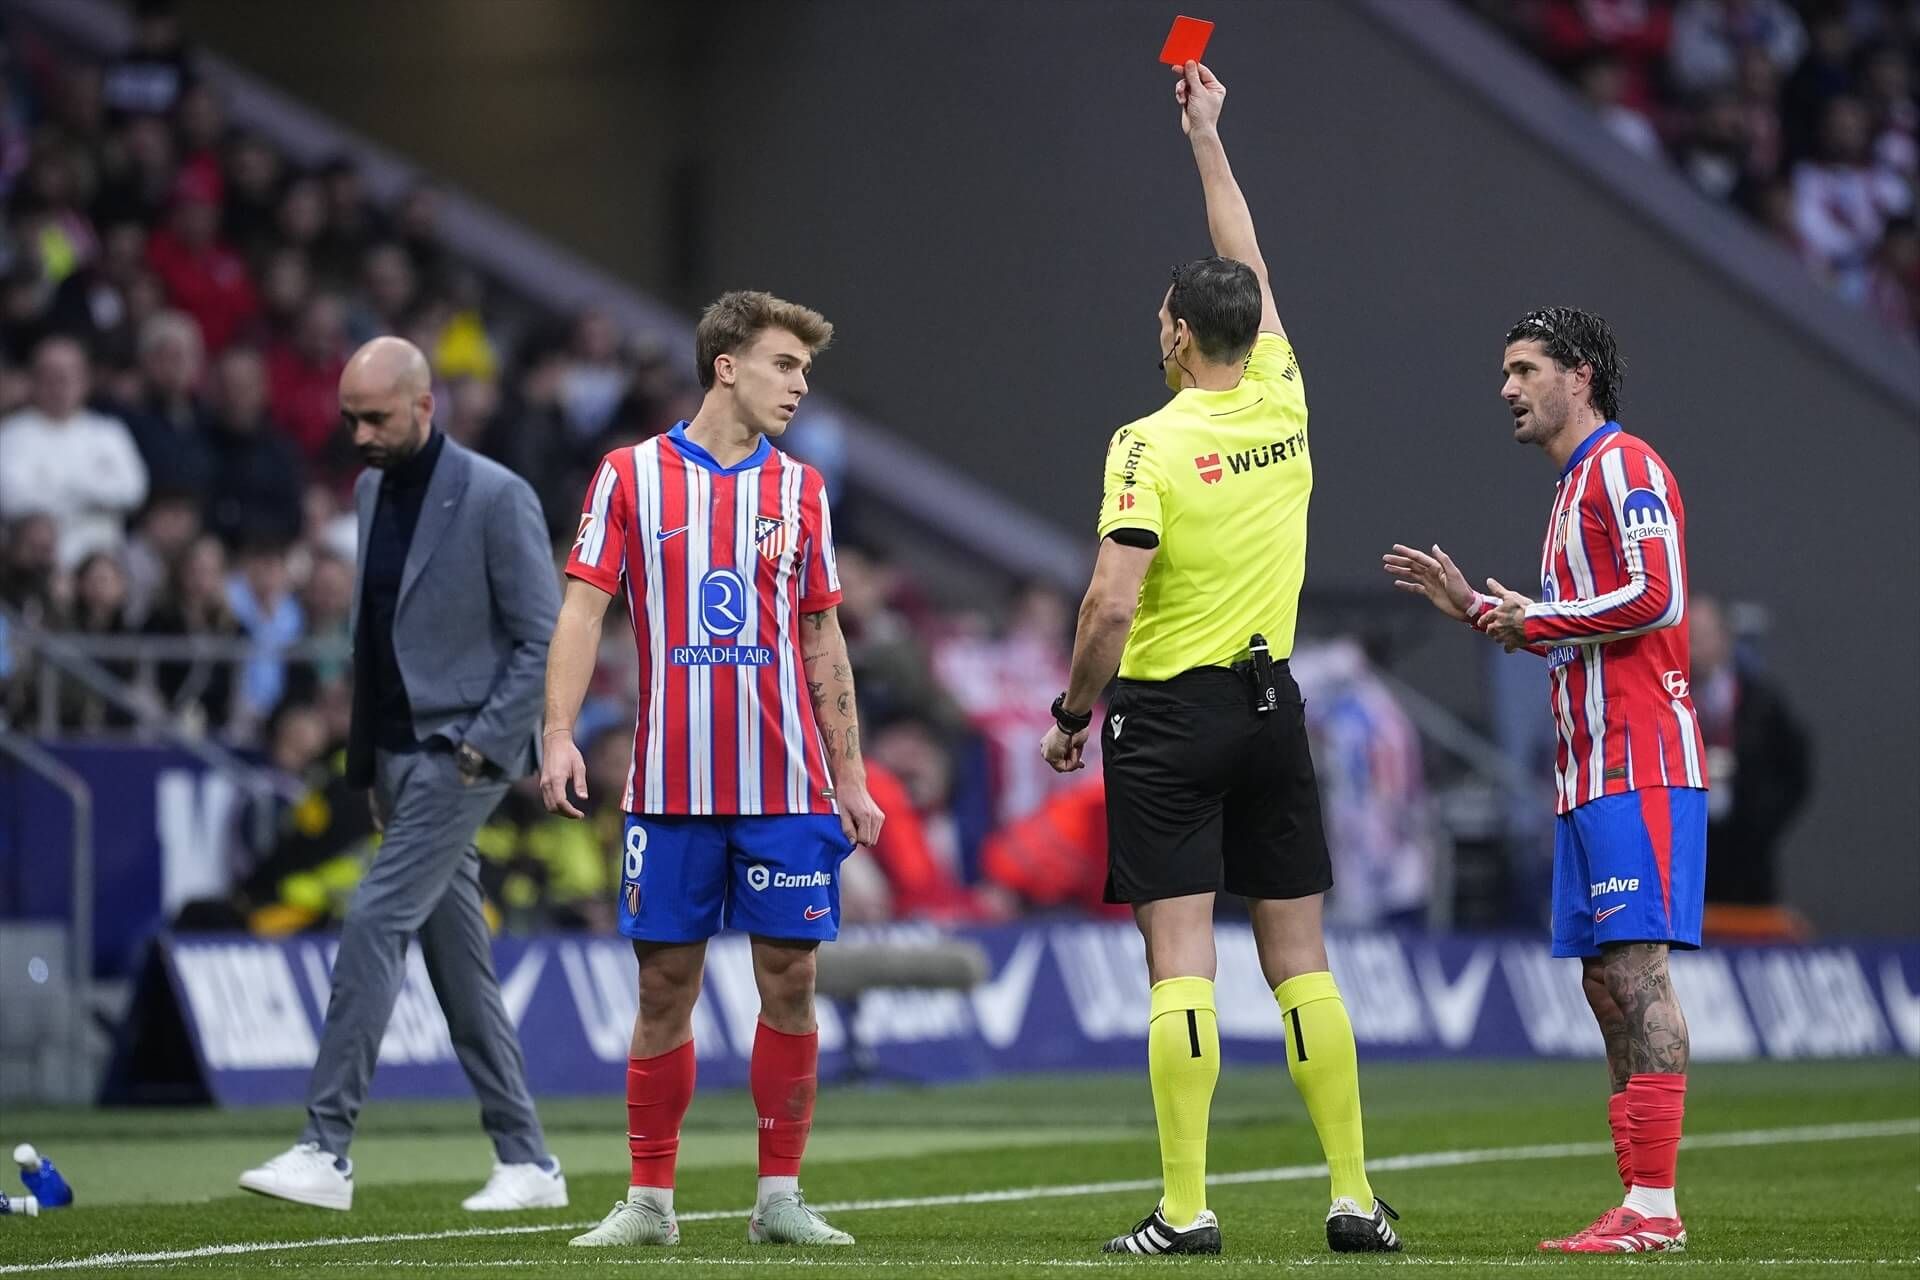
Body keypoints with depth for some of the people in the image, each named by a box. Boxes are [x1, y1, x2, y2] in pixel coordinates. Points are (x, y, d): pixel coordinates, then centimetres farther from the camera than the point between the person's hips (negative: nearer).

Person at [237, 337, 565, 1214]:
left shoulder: (494, 498, -11)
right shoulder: (369, 490, 12)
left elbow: (544, 640, -11)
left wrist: (480, 744, -16)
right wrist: (366, 762, 16)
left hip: (461, 754, -8)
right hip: (396, 754, 8)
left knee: (375, 922, -17)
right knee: (457, 959, 9)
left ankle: (326, 1149, -18)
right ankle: (527, 1163, 15)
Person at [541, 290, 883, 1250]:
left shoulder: (799, 489, 11)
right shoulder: (631, 476, 3)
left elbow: (823, 641, 15)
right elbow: (583, 609, -1)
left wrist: (850, 778, 11)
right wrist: (559, 734, -13)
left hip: (786, 788, 2)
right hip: (671, 786, -2)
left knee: (789, 982, -1)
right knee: (665, 986, 1)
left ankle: (779, 1197, 7)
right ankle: (649, 1200, 9)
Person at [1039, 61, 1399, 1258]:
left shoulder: (1150, 444, -11)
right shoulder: (1283, 406, 4)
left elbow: (1111, 603, -17)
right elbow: (1252, 269, 20)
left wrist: (1076, 710, -2)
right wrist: (1209, 137, 29)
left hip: (1169, 718, -5)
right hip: (1272, 708, 5)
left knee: (1181, 963, -6)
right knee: (1301, 959, 7)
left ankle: (1187, 1208, -9)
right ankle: (1356, 1197, 5)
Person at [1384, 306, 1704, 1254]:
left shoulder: (1623, 466, -7)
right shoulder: (1576, 486, 23)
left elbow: (1656, 598, -19)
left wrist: (1537, 619, -9)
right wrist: (1477, 607, 23)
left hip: (1638, 766, -10)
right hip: (1591, 774, 10)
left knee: (1636, 968, -13)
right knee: (1604, 980, 7)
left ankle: (1654, 1206, -16)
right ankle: (1639, 1204, 7)